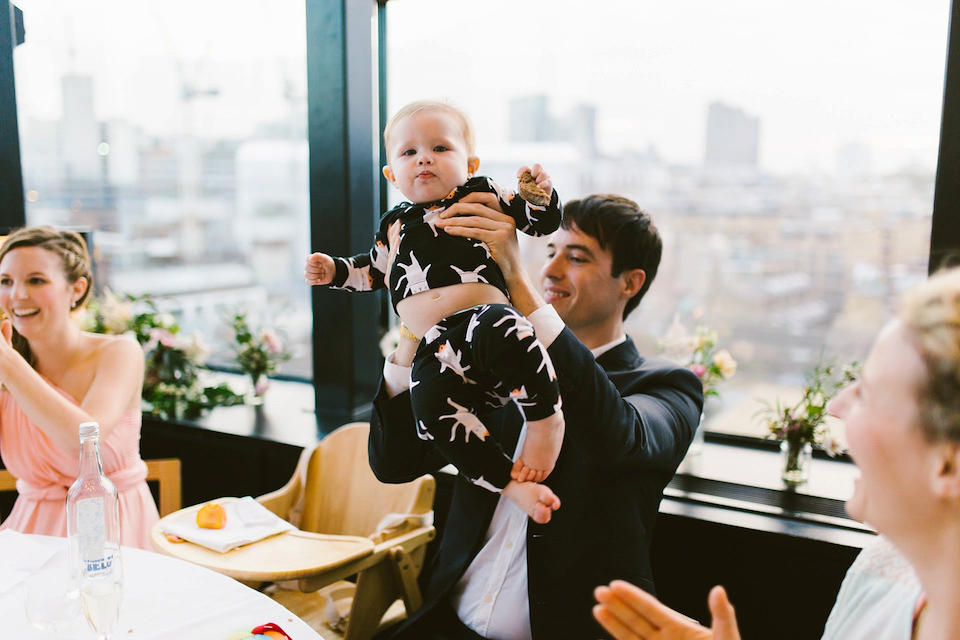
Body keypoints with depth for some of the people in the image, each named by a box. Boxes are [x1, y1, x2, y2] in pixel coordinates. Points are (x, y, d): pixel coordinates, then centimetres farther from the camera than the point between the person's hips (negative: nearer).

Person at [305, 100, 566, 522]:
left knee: (501, 327, -40)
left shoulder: (483, 194, 15)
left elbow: (541, 221, 16)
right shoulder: (394, 224, 26)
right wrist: (335, 270, 27)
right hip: (433, 348, 3)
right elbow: (376, 269, 41)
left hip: (481, 317, -3)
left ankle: (546, 417, -20)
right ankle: (511, 482, -19)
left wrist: (540, 193, -4)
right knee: (432, 407, -28)